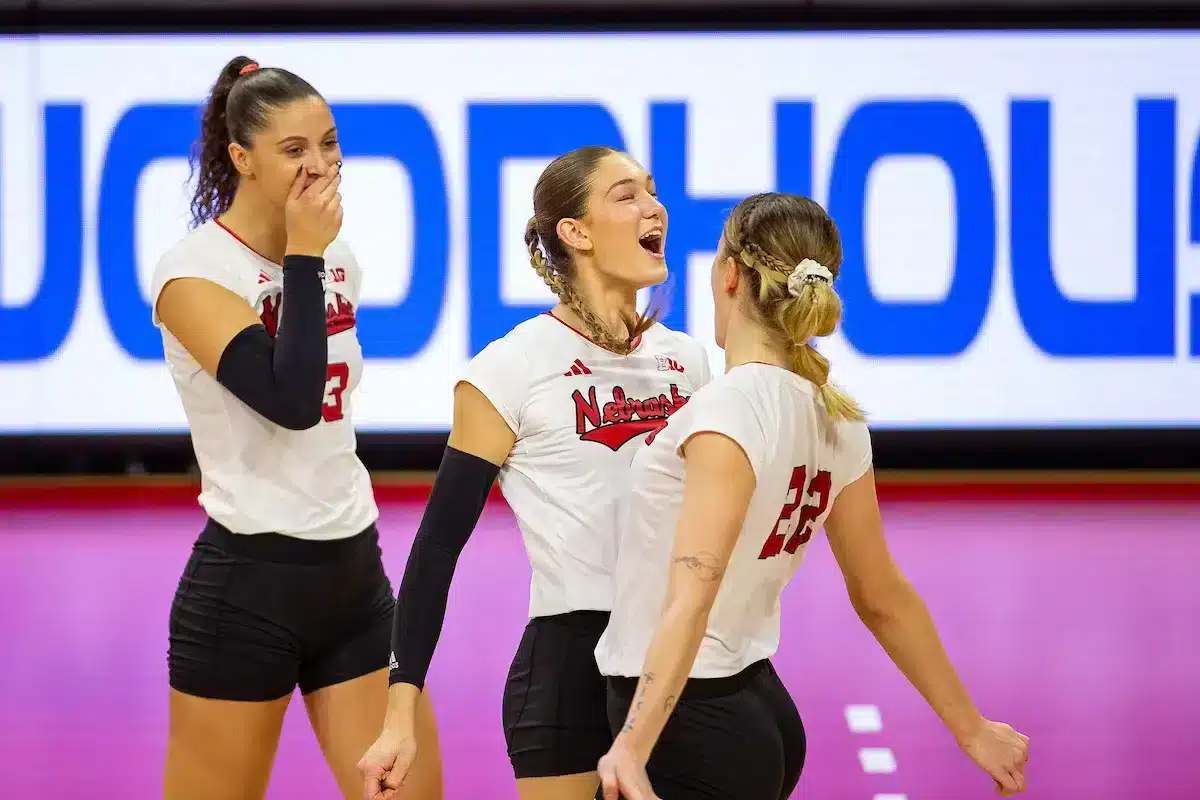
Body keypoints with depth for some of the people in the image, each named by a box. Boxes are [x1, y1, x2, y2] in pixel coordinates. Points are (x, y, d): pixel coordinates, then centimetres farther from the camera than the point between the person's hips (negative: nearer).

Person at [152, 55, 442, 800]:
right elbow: (290, 400, -25)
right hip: (248, 581, -6)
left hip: (354, 569, 7)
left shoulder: (337, 255, 8)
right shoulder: (194, 273, -13)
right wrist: (302, 258, -18)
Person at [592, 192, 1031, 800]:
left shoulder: (731, 408, -19)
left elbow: (694, 587, -32)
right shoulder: (836, 423, 4)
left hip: (686, 728, -8)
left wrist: (633, 746, -42)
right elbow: (883, 600, 12)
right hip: (759, 710, 8)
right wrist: (971, 729, 23)